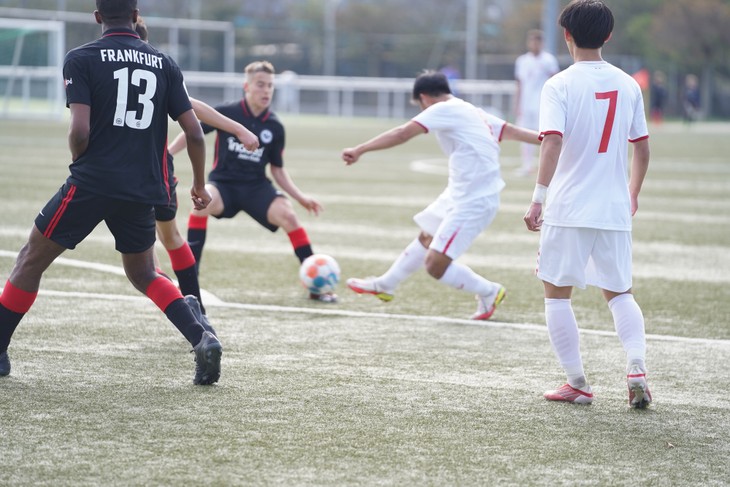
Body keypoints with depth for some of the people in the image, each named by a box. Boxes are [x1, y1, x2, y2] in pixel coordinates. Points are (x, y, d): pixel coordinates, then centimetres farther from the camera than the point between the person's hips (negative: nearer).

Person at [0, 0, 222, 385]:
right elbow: (194, 132, 6)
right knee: (143, 275, 21)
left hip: (92, 182, -4)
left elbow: (80, 132, -13)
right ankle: (201, 339, 0)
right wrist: (199, 186, 19)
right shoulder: (163, 64, 9)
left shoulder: (81, 59, -3)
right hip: (144, 191, 4)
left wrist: (81, 162, 9)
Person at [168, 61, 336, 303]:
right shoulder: (226, 113, -8)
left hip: (257, 187, 2)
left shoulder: (274, 127, 0)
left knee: (288, 215, -24)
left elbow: (277, 169, 10)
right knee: (203, 201, -35)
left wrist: (300, 197, 0)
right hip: (223, 183, -2)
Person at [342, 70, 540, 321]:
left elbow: (402, 134, -23)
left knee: (435, 265, -9)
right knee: (426, 239, 26)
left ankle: (489, 293, 9)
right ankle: (385, 285, 44)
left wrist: (359, 150, -23)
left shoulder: (443, 110, -15)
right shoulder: (473, 112, 11)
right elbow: (513, 131, 10)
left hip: (473, 203, -11)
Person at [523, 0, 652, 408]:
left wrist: (539, 198, -19)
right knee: (619, 292, 16)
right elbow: (642, 147, 12)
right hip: (614, 210, 4)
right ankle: (637, 366, -5)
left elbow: (552, 142, -20)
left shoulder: (559, 86, -8)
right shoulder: (627, 85, 6)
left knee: (557, 292, 9)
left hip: (568, 209, -4)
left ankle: (578, 383, 8)